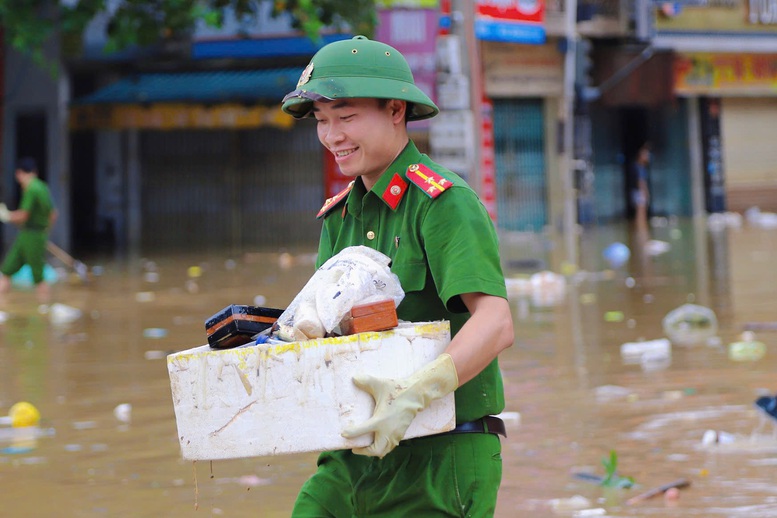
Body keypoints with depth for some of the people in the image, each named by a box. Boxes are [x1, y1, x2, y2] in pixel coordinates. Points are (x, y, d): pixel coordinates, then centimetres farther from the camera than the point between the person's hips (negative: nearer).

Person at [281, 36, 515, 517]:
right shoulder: (340, 214, 13)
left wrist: (417, 393, -35)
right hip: (354, 459, 7)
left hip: (443, 462, -6)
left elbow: (496, 324, -23)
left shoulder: (445, 202, -11)